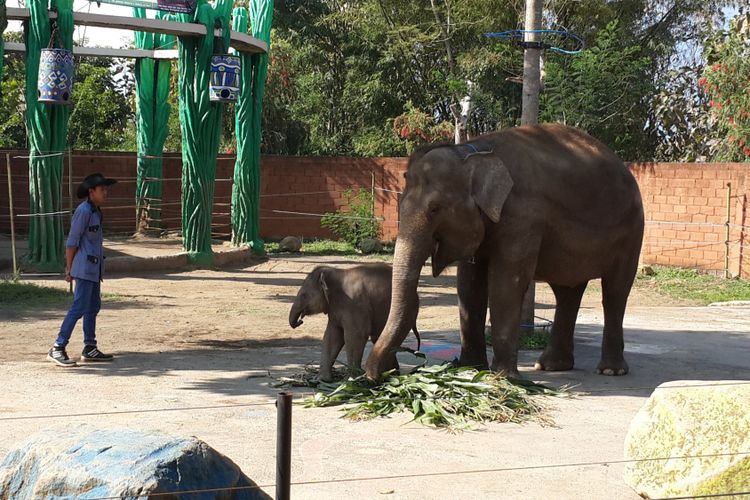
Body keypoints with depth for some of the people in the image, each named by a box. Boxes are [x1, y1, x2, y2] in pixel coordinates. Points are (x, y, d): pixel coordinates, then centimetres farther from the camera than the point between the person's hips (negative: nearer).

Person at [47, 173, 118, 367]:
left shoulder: (96, 211, 16)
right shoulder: (84, 211, -13)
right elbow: (72, 241, -13)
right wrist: (69, 269, -12)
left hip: (94, 267, 10)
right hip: (85, 267, -10)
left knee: (93, 307, 12)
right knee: (79, 307, -12)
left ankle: (89, 349, 18)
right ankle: (57, 349, -11)